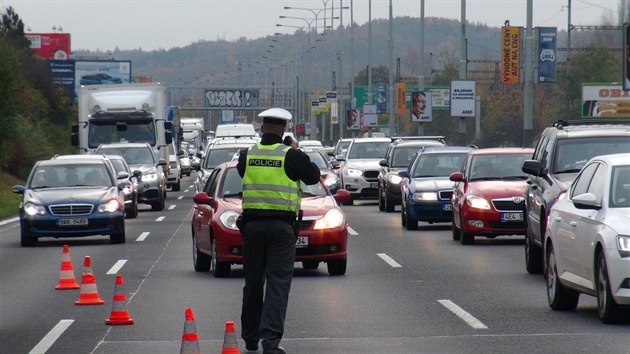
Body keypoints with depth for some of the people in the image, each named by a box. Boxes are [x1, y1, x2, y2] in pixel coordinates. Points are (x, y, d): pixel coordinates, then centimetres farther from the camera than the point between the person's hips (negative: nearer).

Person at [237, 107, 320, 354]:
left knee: (253, 282, 13)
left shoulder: (247, 154, 1)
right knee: (278, 283, -4)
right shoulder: (290, 155, -7)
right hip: (282, 227, -3)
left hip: (252, 225, 3)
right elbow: (313, 176, 6)